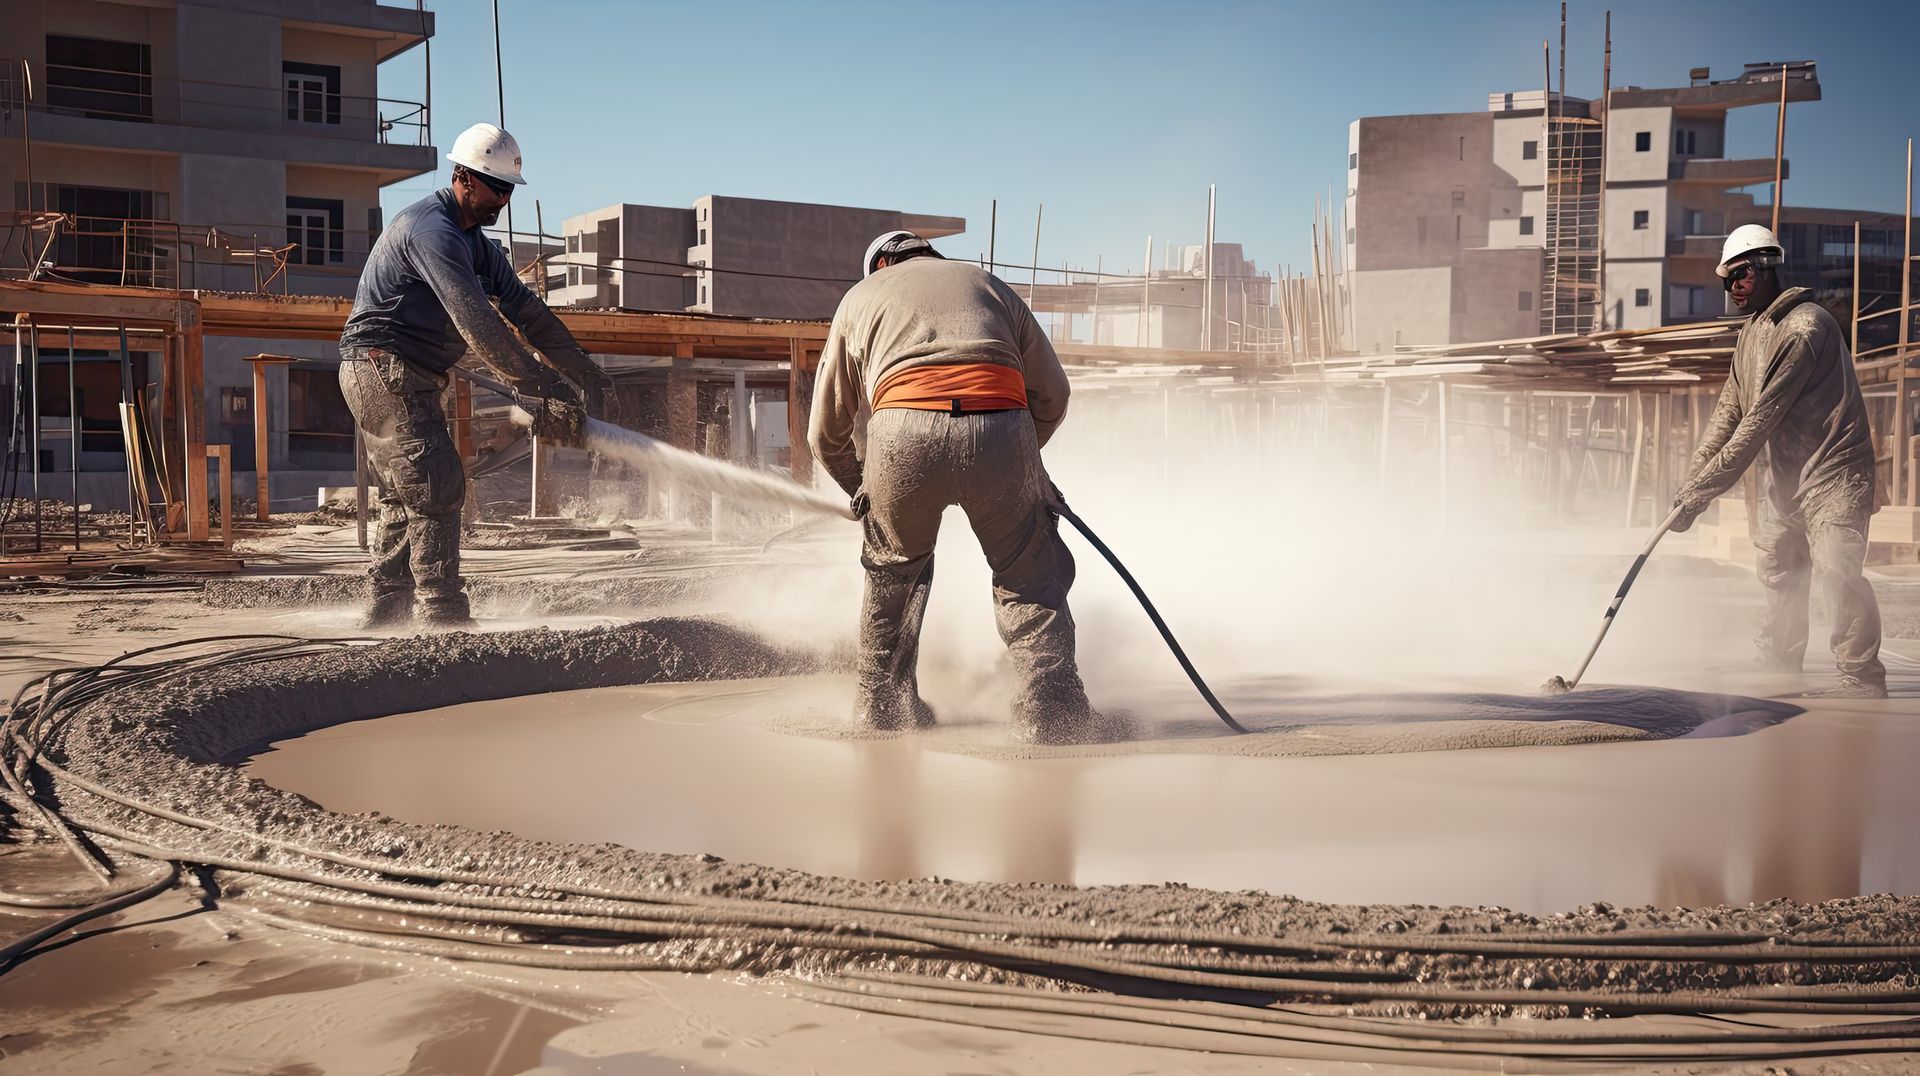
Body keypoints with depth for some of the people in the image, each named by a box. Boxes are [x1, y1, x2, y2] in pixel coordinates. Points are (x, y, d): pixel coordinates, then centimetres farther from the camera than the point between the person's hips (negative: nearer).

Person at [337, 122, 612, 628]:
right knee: (435, 488, -14)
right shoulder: (433, 229, -18)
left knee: (403, 495, 14)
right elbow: (476, 321, -28)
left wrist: (582, 369, 3)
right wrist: (540, 387, -32)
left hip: (401, 377, 11)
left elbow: (524, 307, 11)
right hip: (383, 365, -11)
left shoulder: (476, 243, 15)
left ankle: (389, 611, 21)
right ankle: (444, 616, -14)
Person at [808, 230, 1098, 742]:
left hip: (903, 432, 0)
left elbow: (827, 432, 30)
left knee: (893, 570, 25)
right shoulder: (990, 284, 34)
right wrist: (1014, 461, 40)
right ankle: (1051, 708, 5)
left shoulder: (861, 296, 32)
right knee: (1029, 579, 15)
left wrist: (862, 489, 47)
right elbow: (1052, 394, 27)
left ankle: (880, 702, 30)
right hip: (1001, 429, 0)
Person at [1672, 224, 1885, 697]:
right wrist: (1689, 483, 1)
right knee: (1779, 576, 12)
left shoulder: (1805, 326, -18)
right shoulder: (1751, 333, 12)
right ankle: (1777, 671, 22)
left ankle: (1862, 679, -5)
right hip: (1781, 475, 9)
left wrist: (1704, 489, -22)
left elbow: (1760, 420, -22)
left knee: (1835, 574, -13)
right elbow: (1728, 413, 11)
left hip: (1831, 468, -9)